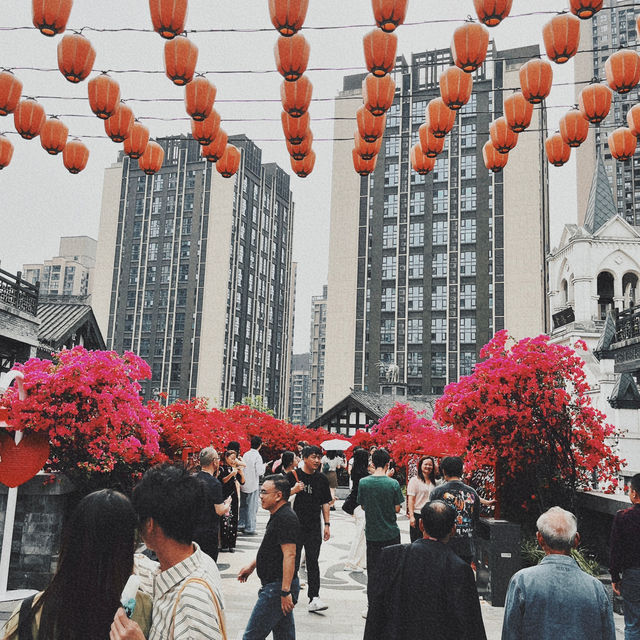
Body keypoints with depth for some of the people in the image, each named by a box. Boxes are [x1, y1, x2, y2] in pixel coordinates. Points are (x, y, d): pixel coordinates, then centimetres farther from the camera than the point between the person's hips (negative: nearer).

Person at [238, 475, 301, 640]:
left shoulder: (286, 518, -19)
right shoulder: (278, 516, 14)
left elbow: (289, 555, -25)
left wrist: (285, 592, -28)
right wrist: (252, 566, 30)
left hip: (278, 587, -10)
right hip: (275, 585, 10)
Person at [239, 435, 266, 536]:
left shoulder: (246, 454, 4)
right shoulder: (257, 456, -14)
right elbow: (259, 472, -16)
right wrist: (264, 466, 2)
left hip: (244, 484, 6)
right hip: (253, 485, -6)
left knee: (243, 506, 17)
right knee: (252, 507, 2)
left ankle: (241, 525, 23)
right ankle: (249, 528, 4)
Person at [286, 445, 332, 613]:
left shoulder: (322, 479, 9)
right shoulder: (293, 475, -2)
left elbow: (325, 503, 14)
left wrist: (327, 525, 8)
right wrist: (293, 490, -21)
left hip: (314, 527, 2)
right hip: (295, 526, -2)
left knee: (313, 562, -1)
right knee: (293, 561, 7)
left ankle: (314, 598, -3)